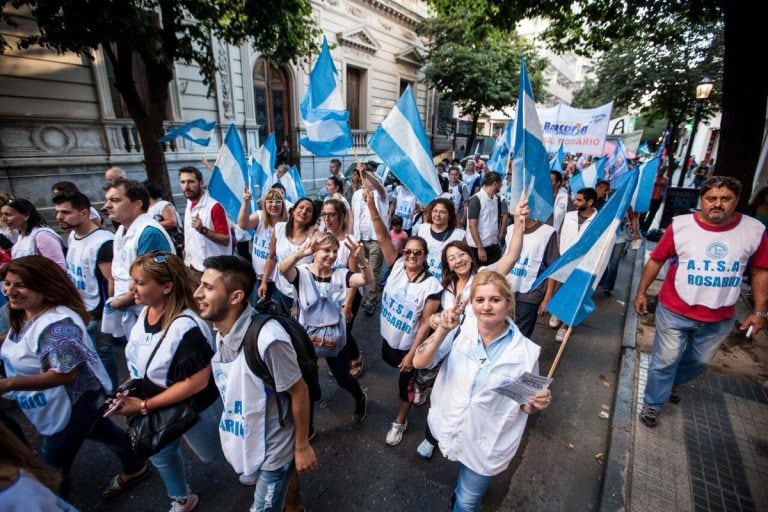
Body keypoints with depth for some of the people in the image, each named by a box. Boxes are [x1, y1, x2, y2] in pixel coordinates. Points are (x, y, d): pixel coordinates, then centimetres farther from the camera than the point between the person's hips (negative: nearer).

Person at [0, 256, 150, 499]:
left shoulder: (57, 324, -34)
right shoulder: (23, 315, -2)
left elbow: (65, 373, -33)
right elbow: (22, 350, 15)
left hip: (73, 405, -10)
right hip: (58, 404, 11)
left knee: (52, 466, 8)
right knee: (99, 432, 28)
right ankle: (134, 469, 51)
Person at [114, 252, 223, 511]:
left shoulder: (186, 328, -38)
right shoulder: (145, 311, -10)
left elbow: (197, 382, -34)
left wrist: (144, 406, -28)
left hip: (194, 410, -8)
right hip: (158, 408, 8)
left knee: (213, 453, 19)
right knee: (160, 455, 29)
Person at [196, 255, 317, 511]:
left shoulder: (267, 339, -36)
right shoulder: (218, 330, -11)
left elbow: (299, 392, -23)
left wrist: (302, 447, -12)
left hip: (273, 449, -7)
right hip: (243, 442, 7)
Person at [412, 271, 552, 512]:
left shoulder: (526, 351, -19)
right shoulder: (460, 331, -17)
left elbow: (525, 404, -5)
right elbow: (419, 363, -23)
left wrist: (537, 403, -27)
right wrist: (443, 331, -36)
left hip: (486, 445, -2)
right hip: (449, 429, 3)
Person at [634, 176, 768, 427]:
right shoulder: (680, 226, -13)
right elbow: (655, 260, -4)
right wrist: (641, 292, -2)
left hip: (720, 319, 3)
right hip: (674, 312, -3)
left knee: (699, 362, 23)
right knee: (665, 361, 6)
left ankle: (673, 382, 50)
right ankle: (653, 403, 25)